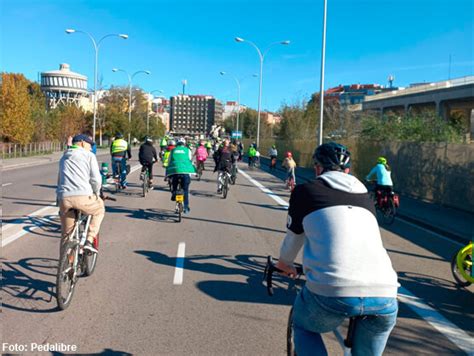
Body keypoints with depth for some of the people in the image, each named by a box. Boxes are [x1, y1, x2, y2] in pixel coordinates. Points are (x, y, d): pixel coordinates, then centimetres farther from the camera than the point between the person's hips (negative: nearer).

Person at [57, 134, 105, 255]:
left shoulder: (64, 158, 28)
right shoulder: (89, 155, 8)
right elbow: (96, 179, 0)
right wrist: (96, 194, 17)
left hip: (63, 197, 5)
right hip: (82, 196, -5)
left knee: (66, 233, 17)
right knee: (99, 210, 25)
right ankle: (89, 241, 12)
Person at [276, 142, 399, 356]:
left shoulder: (305, 191, 14)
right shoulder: (364, 196, 25)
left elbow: (293, 238, 28)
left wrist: (284, 263, 49)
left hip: (331, 291, -3)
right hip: (384, 295, 4)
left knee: (303, 328, 29)